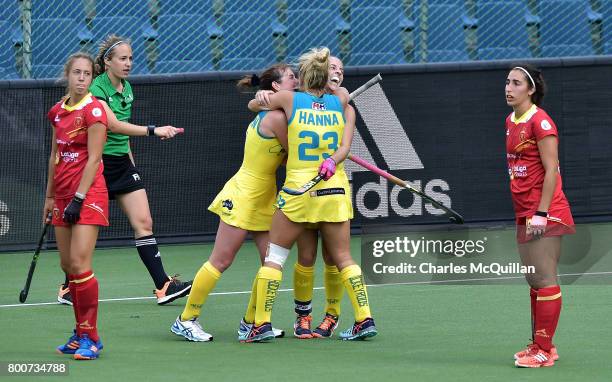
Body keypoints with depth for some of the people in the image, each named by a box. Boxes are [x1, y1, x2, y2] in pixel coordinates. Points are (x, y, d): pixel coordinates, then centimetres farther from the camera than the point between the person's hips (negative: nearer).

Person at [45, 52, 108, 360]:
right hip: (63, 196, 7)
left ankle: (90, 338, -7)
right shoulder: (58, 111, 11)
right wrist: (50, 196, 19)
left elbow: (93, 159, -13)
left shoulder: (93, 110, -10)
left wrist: (78, 199, -16)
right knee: (67, 265, 7)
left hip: (88, 195, -7)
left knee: (79, 264, -13)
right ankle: (81, 333, 16)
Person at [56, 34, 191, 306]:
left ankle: (163, 286, -7)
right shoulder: (97, 89, -14)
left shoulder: (126, 88, 10)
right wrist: (152, 131, -34)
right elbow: (113, 124, -27)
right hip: (99, 163, -7)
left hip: (123, 164, 7)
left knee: (143, 223, -3)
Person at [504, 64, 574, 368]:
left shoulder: (540, 121, -12)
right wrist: (524, 212, 19)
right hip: (524, 214, 9)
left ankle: (544, 352, -5)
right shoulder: (511, 121, 14)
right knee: (534, 280, 13)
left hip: (545, 215, -9)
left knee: (544, 280, -7)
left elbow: (551, 170, -15)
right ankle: (540, 345, 20)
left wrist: (541, 213, -19)